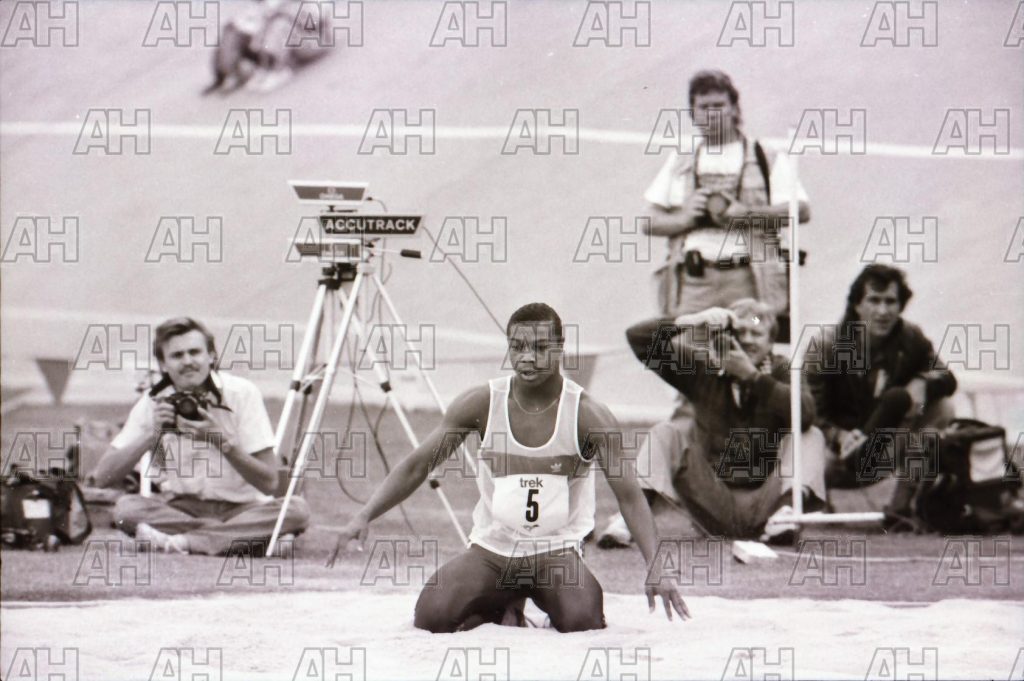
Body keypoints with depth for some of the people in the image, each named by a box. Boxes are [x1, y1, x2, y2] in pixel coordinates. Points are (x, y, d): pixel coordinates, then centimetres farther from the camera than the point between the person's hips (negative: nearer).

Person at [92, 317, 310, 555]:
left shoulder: (242, 393, -8)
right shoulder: (155, 403, -3)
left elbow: (269, 483, -12)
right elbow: (102, 477, -8)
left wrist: (223, 441, -24)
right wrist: (152, 435, -20)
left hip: (241, 508, 0)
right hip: (180, 508, 0)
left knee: (297, 510, -31)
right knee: (126, 507, -29)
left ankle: (183, 542, -36)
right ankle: (232, 538, -30)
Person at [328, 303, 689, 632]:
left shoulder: (588, 416, -11)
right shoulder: (481, 404, -6)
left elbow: (629, 494, -13)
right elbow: (417, 465, 0)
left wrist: (655, 566, -26)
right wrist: (364, 517, -12)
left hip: (557, 550, -2)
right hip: (492, 547, 2)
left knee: (581, 621, -32)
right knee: (430, 618, -21)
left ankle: (548, 600, 6)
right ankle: (500, 605, 11)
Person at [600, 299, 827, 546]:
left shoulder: (780, 371, 1)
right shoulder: (705, 369, 5)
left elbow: (805, 414, -22)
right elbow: (638, 338, -2)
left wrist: (751, 375, -24)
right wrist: (692, 321, -17)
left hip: (762, 505, -1)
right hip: (714, 505, 1)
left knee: (810, 436, -16)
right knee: (665, 433, -12)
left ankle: (786, 511, -37)